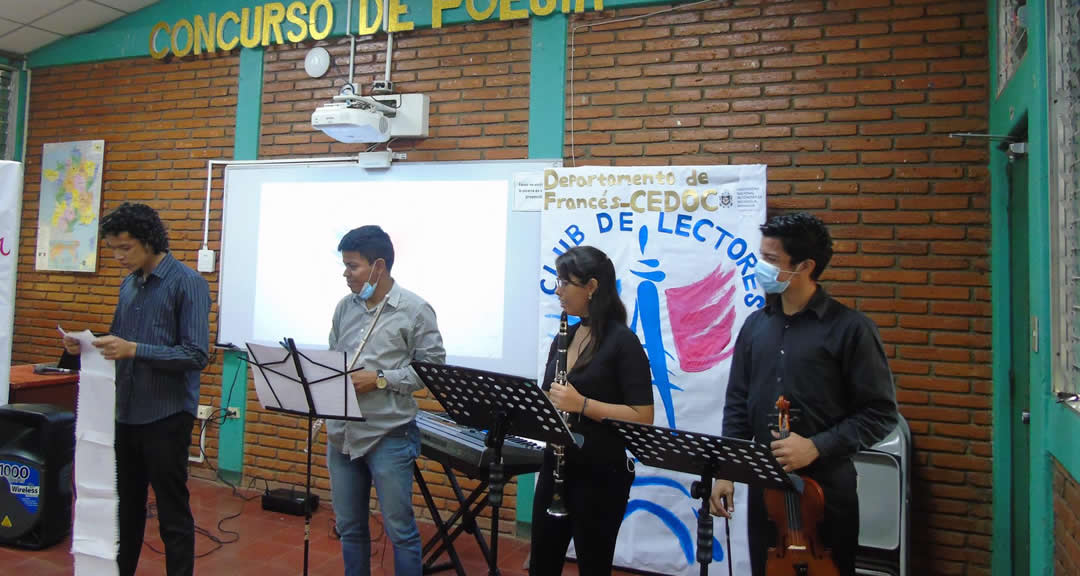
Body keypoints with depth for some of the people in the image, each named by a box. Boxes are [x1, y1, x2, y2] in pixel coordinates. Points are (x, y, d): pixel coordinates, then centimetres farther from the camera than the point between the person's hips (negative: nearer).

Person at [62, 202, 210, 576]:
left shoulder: (188, 283, -12)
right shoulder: (129, 284, 10)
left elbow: (196, 355, -19)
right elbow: (120, 339, 18)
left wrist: (133, 350, -25)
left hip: (166, 416, -7)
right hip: (126, 413, 7)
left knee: (172, 513, 5)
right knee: (125, 506, 19)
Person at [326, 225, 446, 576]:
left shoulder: (415, 310, -8)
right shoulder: (345, 307, 8)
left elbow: (433, 368, -8)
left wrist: (379, 379, -16)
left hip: (389, 436, -5)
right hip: (341, 434, 5)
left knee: (399, 528, 5)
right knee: (349, 527, 18)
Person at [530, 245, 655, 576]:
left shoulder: (622, 341, -14)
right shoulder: (564, 337, 8)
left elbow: (643, 418, -18)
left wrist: (582, 404, -25)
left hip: (601, 475, -7)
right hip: (556, 466, 7)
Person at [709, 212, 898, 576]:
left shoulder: (849, 327, -10)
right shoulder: (755, 325, 5)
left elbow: (880, 412, -10)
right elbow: (738, 404, 8)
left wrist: (817, 447, -20)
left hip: (825, 488, -4)